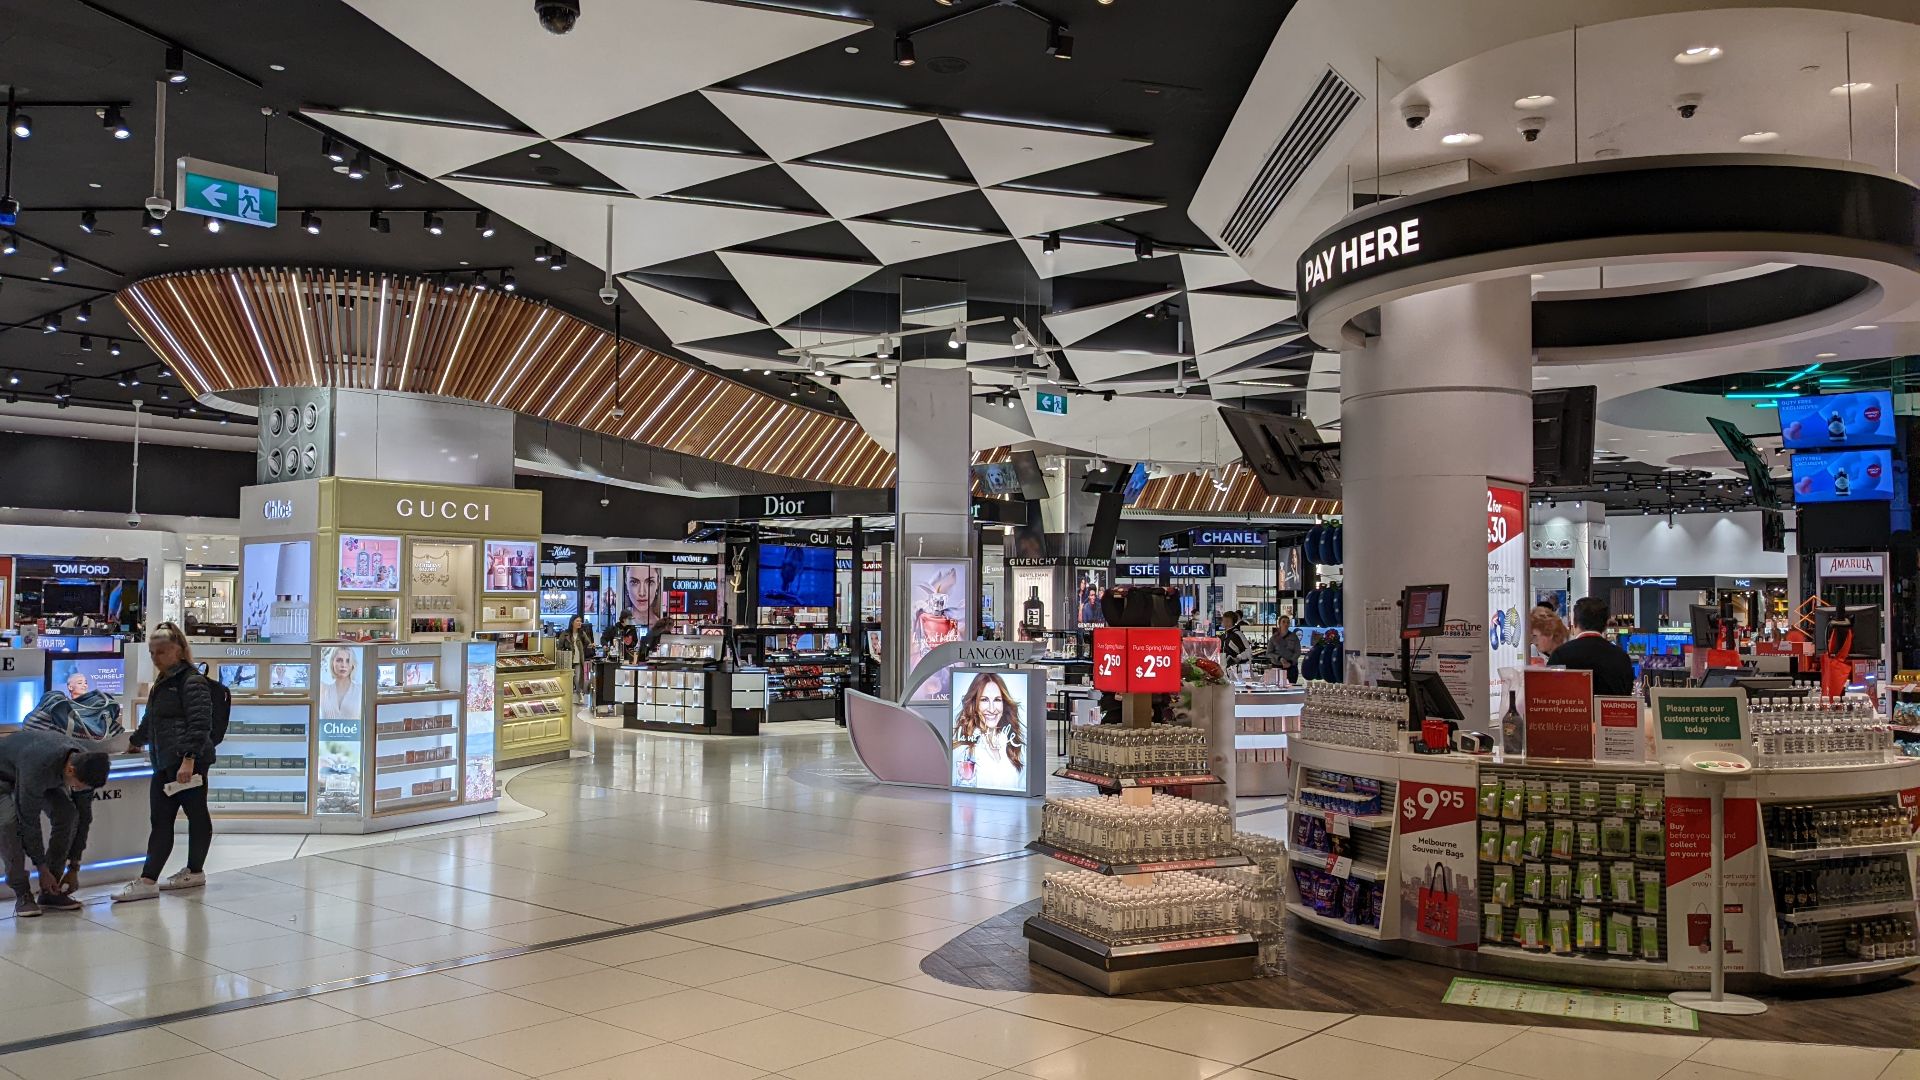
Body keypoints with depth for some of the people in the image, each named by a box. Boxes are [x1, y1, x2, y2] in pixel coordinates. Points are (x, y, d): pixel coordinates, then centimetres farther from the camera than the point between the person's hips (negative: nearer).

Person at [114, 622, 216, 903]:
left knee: (196, 814, 2)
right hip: (165, 763, 9)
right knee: (160, 821, 6)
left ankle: (195, 872, 11)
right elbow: (151, 721, 36)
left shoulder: (192, 682, -8)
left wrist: (189, 759, -23)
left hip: (188, 762, -9)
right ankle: (148, 880, 5)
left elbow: (200, 723, -17)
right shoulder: (162, 682, 21)